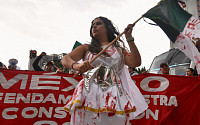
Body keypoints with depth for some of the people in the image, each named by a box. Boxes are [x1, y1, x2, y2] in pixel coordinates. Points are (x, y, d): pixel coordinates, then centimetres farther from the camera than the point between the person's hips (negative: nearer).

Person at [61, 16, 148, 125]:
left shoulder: (119, 50, 18)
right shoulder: (86, 48, 16)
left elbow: (136, 63, 4)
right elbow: (65, 59, 2)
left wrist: (129, 38, 6)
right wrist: (76, 65, -22)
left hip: (114, 95, 1)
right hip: (89, 93, 0)